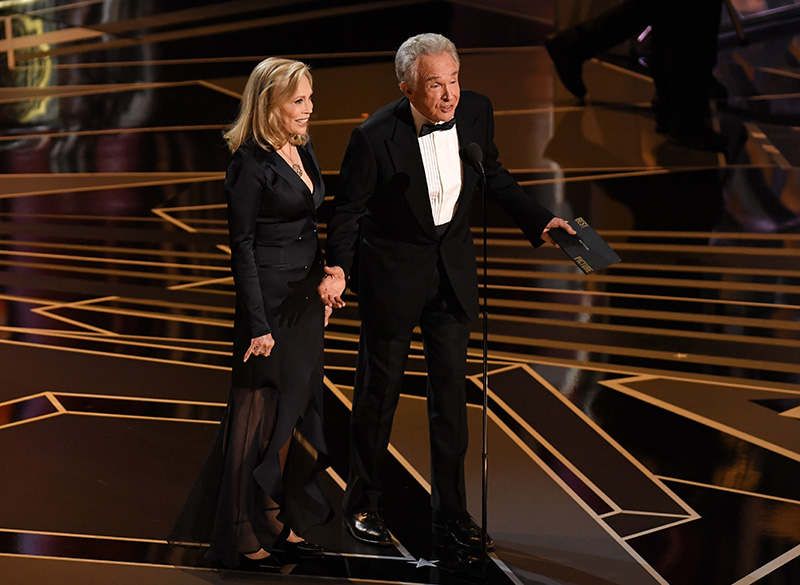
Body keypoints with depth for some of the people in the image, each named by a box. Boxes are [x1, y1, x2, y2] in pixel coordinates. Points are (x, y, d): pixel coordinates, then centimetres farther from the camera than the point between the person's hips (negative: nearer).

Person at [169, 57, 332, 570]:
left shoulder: (303, 151, 10)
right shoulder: (250, 164, -14)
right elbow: (242, 247, -14)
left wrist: (323, 292, 18)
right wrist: (258, 325, -17)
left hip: (307, 299, 8)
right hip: (271, 302, -8)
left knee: (299, 408, 13)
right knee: (262, 413, -1)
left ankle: (284, 523, 24)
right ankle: (244, 537, 9)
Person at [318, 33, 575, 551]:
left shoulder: (476, 110, -10)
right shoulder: (375, 137, -23)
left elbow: (494, 177, 8)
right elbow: (348, 210, -13)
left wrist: (541, 221, 0)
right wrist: (338, 269, -28)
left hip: (453, 267, 4)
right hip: (393, 270, -4)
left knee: (451, 392, 9)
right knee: (380, 391, 10)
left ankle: (451, 511, 22)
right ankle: (362, 504, 29)